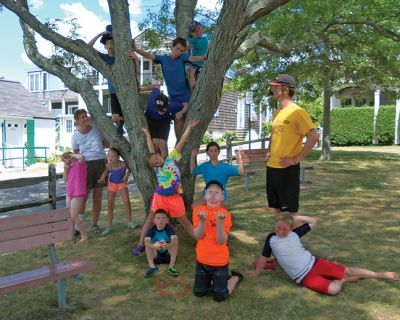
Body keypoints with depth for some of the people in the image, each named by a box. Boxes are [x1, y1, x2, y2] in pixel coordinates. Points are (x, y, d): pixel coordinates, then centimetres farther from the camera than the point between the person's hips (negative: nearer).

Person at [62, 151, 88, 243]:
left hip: (78, 194, -9)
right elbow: (66, 181, 12)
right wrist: (65, 169, -1)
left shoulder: (80, 163, -11)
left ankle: (84, 235, 7)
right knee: (69, 216, 17)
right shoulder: (70, 167, 10)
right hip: (69, 194, 9)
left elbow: (81, 157, -35)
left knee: (74, 217, -7)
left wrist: (72, 154, -16)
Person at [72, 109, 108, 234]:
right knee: (83, 196, -3)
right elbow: (75, 155, 7)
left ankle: (95, 224, 20)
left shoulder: (97, 128, 1)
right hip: (85, 165, -2)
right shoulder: (75, 136, -2)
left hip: (101, 163, 2)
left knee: (97, 198, 7)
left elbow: (107, 144, 11)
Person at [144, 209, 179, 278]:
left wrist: (168, 245, -59)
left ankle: (171, 266, -21)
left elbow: (175, 239, -37)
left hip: (168, 253, -1)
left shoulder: (169, 228, -20)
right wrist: (153, 246, -57)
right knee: (148, 244, -24)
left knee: (175, 240, -26)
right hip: (156, 255, 1)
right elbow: (146, 241, -35)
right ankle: (152, 267, -23)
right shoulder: (152, 229, -18)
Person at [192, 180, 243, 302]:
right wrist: (203, 220, -30)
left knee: (220, 297, 3)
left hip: (220, 262, -3)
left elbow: (221, 240, -20)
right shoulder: (198, 210, -8)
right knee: (199, 293, 13)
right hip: (202, 260, 3)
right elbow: (198, 236, -14)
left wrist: (220, 221, -34)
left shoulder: (225, 214, -15)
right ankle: (211, 279, 39)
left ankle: (236, 277, 28)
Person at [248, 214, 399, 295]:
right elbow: (264, 257, 3)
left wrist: (297, 217, -2)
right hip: (305, 277, -3)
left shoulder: (294, 233, 0)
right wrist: (256, 272, 10)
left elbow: (313, 221, 8)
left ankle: (381, 275, 25)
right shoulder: (271, 239, -9)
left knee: (347, 270, 7)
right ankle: (342, 280, 8)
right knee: (333, 289, -26)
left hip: (314, 263, 4)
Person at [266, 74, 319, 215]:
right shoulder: (277, 112, 12)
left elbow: (313, 137, -20)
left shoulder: (297, 112, -14)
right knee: (277, 207, 17)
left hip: (287, 168, -8)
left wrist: (296, 159, -18)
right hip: (272, 167, 8)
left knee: (289, 210, 3)